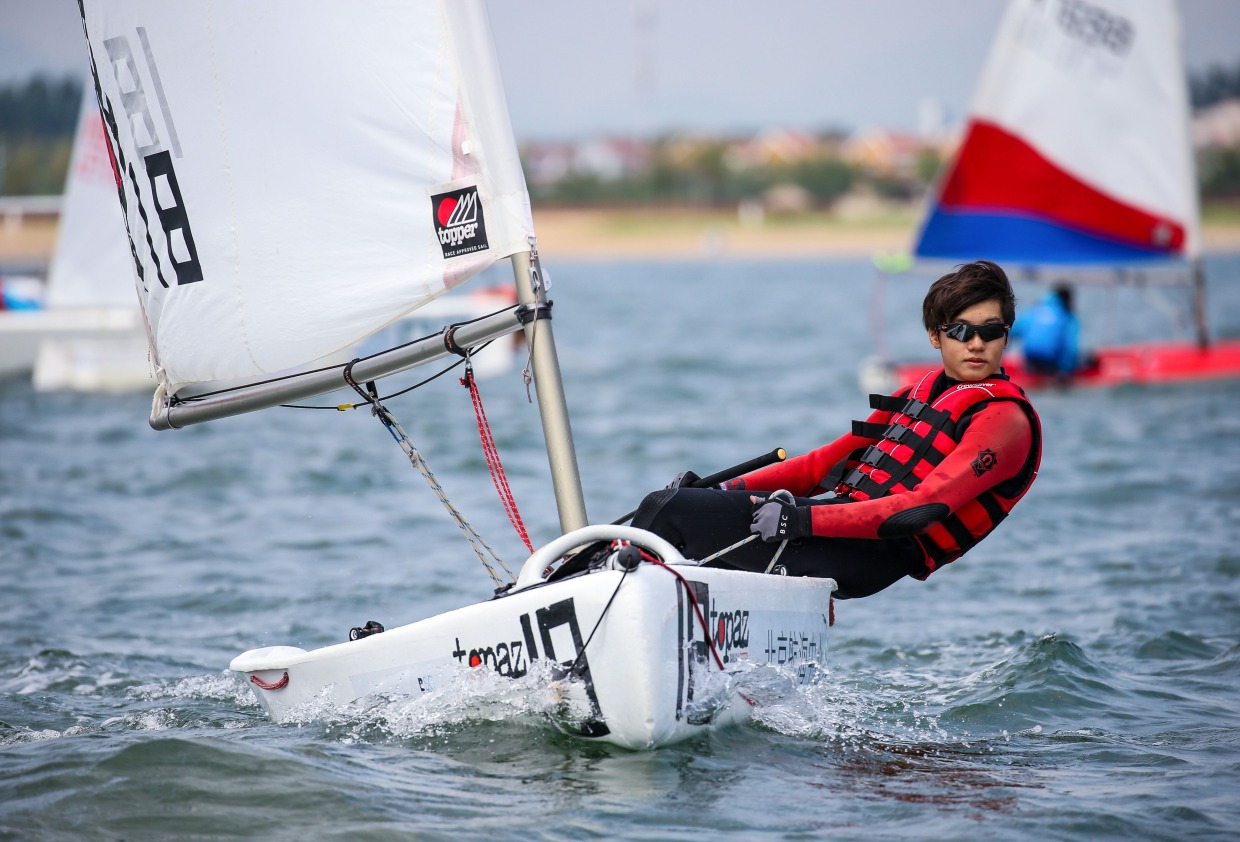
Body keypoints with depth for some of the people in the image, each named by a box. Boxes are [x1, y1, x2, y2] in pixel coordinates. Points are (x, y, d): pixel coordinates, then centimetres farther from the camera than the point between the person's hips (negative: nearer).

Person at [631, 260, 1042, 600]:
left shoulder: (1005, 418, -7)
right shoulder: (926, 391, 20)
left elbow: (926, 507, -20)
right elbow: (834, 459, 20)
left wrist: (806, 520, -28)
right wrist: (731, 489, 10)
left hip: (870, 556, -8)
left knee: (669, 511, -15)